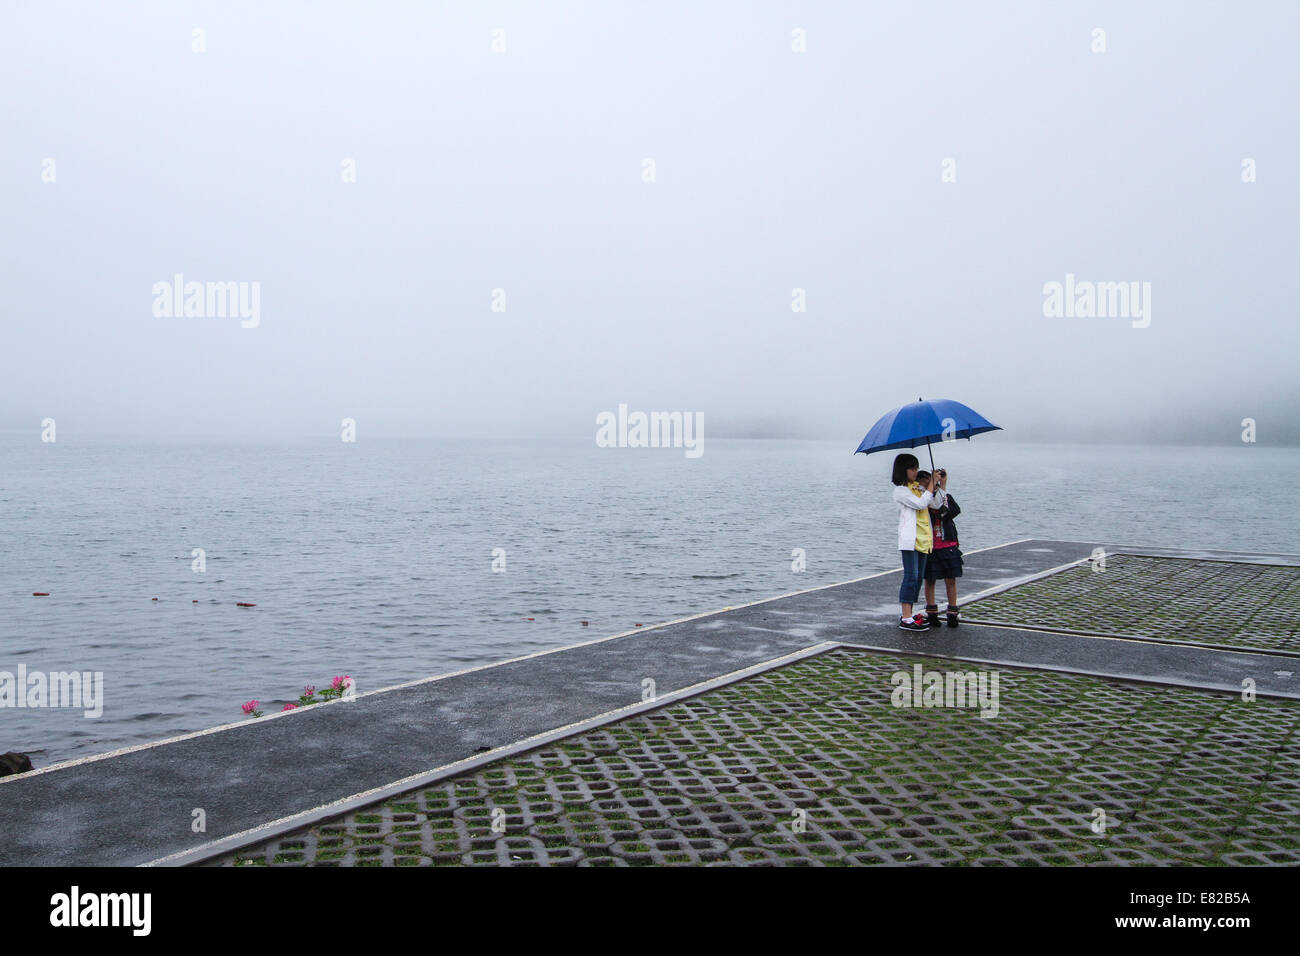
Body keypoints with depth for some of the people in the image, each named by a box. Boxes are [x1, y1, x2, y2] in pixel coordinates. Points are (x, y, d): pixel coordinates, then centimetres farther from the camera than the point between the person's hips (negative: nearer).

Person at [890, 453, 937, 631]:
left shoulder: (918, 486, 17)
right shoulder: (900, 490, -7)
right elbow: (921, 503, -17)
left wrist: (932, 485, 0)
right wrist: (932, 483, -10)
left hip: (923, 539, 8)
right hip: (909, 539, -8)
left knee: (918, 577, 9)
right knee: (911, 577, -11)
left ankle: (908, 615, 15)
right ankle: (906, 619, -11)